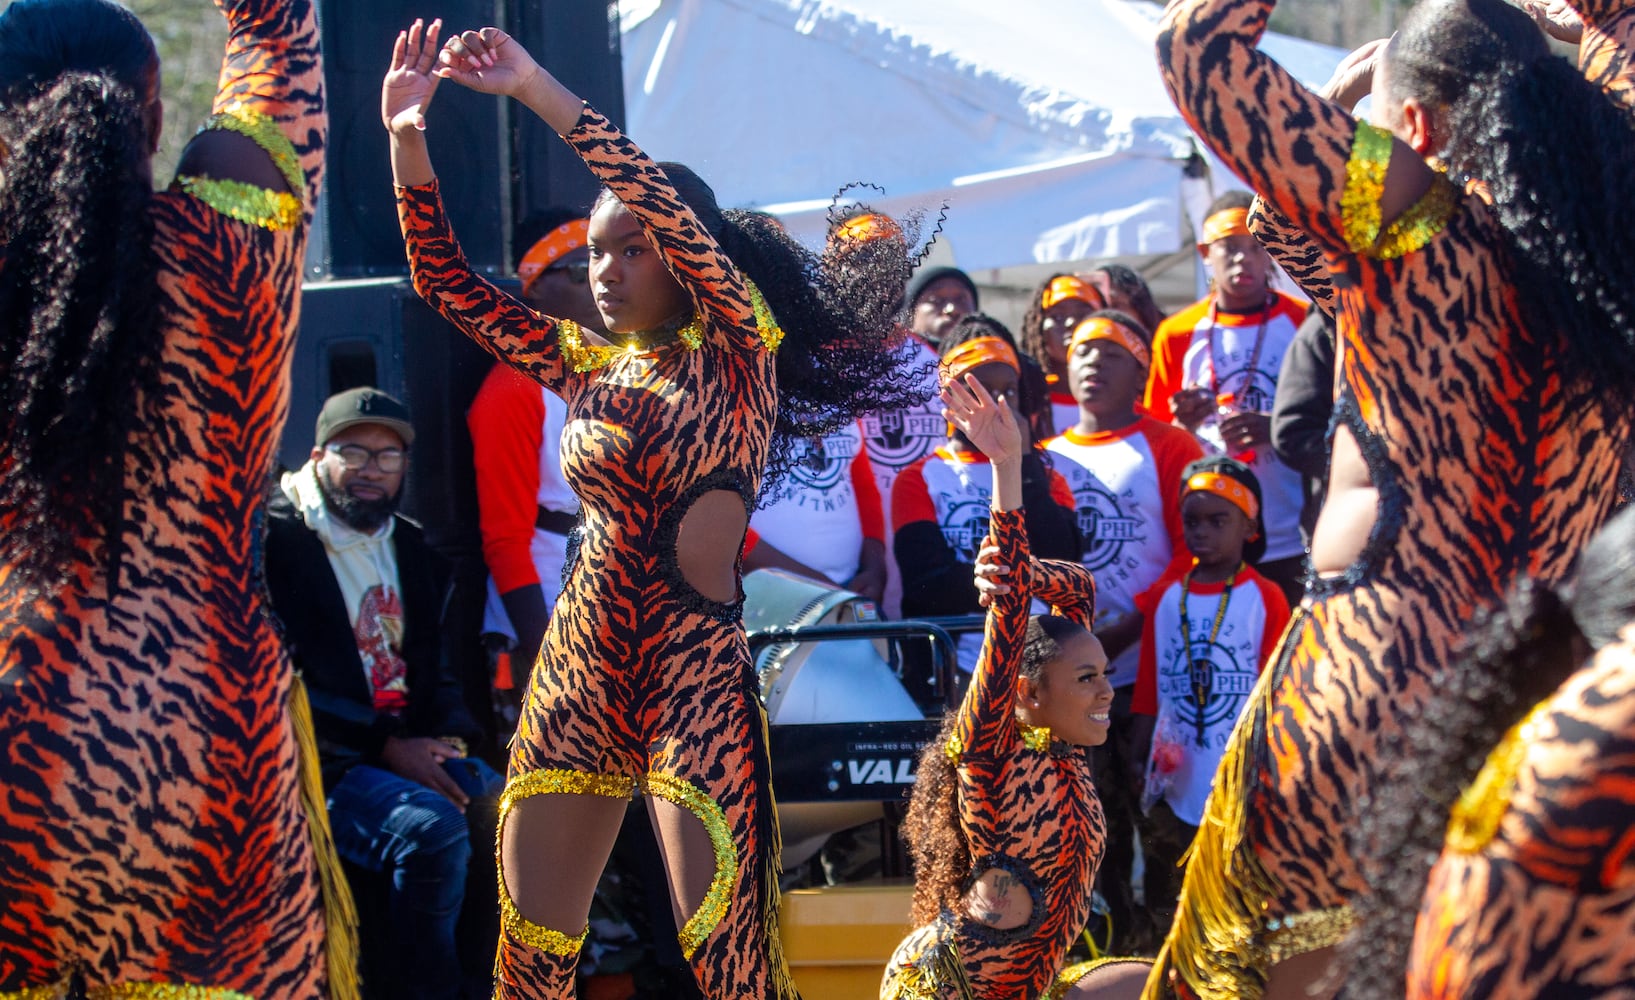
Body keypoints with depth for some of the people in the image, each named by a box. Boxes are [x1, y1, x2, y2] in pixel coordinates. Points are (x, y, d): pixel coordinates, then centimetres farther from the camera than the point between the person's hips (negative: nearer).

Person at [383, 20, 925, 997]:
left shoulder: (739, 353, -1)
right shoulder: (588, 364, 13)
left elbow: (672, 211, -15)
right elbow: (449, 283, 9)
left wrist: (538, 90, -17)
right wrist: (409, 139, -4)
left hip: (697, 673, -5)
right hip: (579, 670, 5)